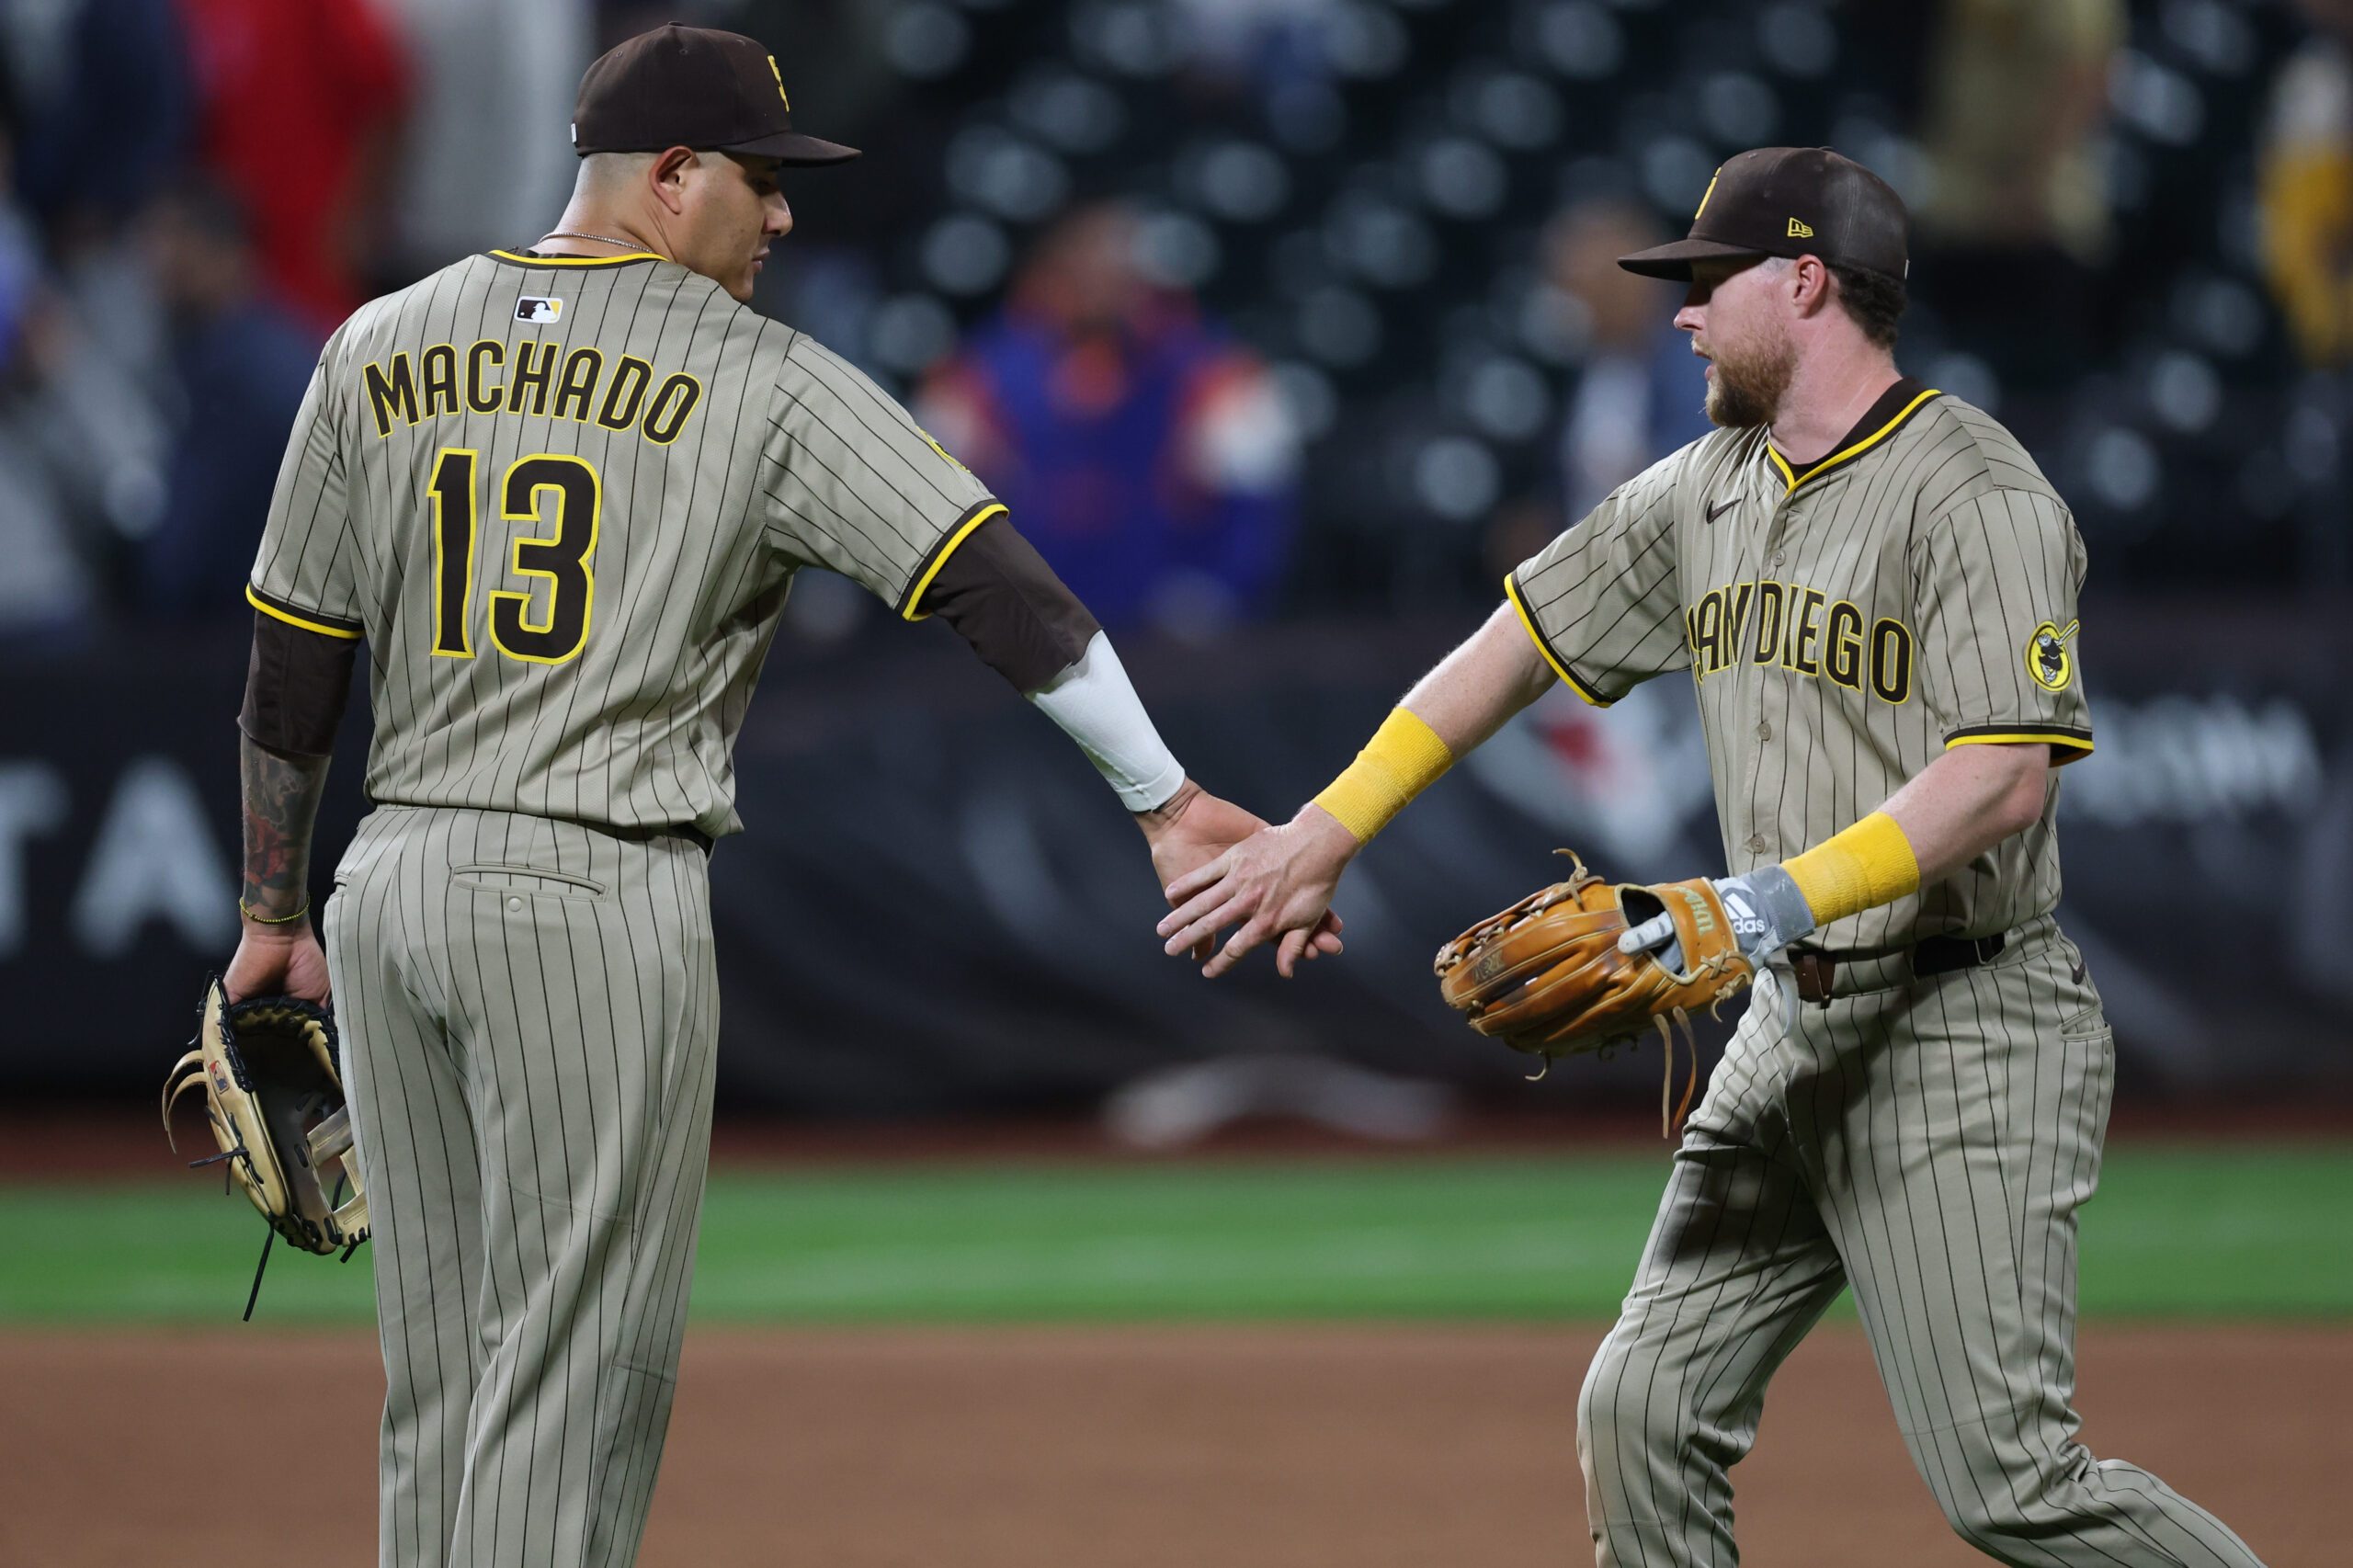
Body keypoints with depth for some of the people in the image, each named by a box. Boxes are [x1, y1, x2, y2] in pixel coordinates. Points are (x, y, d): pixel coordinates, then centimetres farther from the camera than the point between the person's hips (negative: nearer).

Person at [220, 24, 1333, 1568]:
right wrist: (1169, 804, -12)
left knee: (443, 1384, 12)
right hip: (599, 903, -5)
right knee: (574, 1381, -2)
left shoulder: (380, 352, 9)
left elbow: (290, 670, 12)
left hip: (393, 884, 5)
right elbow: (996, 583, -11)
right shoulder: (765, 381, -5)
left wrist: (274, 910, 20)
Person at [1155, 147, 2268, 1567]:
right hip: (1795, 1026, 8)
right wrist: (1326, 834, 15)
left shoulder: (1974, 494, -14)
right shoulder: (1707, 491, 12)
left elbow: (2005, 776, -24)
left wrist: (1781, 900, -33)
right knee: (1647, 1413, 3)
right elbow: (1525, 640, 20)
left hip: (1963, 1034, -8)